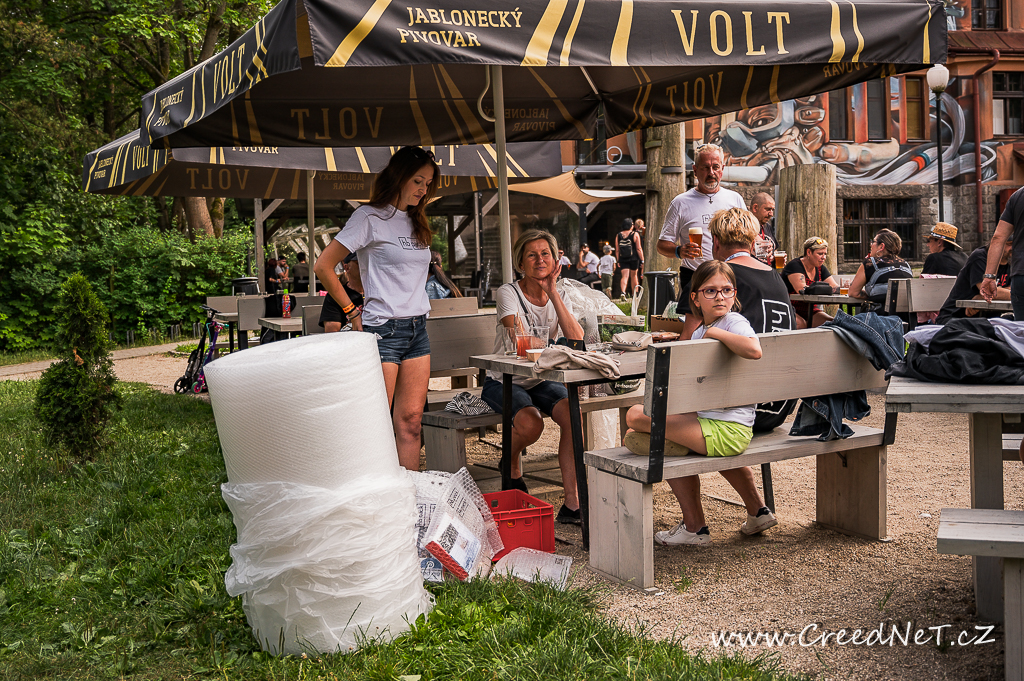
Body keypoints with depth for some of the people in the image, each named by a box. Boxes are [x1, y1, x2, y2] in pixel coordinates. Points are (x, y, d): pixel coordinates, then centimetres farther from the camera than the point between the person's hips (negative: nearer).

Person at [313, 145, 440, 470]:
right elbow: (323, 266, -8)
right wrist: (352, 312, -6)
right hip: (383, 330, -7)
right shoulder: (371, 217, -5)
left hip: (417, 330, 7)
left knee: (410, 421, 6)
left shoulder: (414, 222, 17)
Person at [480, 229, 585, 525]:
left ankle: (572, 503, -22)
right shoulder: (508, 293, -9)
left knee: (574, 413, -26)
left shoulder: (560, 298, 4)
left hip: (542, 381, 4)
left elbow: (577, 340, -15)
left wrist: (552, 293, -18)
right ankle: (511, 464, 6)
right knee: (531, 423, -32)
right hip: (505, 382, -4)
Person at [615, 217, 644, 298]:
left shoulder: (618, 236, 5)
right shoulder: (635, 234, -3)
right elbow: (639, 249, -6)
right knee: (633, 276, 13)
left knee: (625, 276, -3)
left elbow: (617, 250, 7)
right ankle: (634, 294, 24)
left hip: (622, 259, 1)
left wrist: (618, 261, 15)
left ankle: (623, 292, -27)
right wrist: (642, 260, -2)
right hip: (634, 258, -1)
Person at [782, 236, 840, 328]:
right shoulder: (795, 265, -11)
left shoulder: (820, 268, 12)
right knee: (801, 324, -38)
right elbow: (802, 290, -24)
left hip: (811, 311, 7)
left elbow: (836, 288, 4)